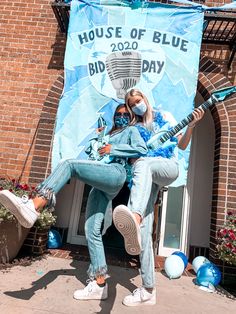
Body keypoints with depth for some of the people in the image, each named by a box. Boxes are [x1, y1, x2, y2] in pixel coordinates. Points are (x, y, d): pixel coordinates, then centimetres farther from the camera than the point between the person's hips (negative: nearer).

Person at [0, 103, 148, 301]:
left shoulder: (132, 130, 19)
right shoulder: (109, 135, 38)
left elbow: (142, 150, -1)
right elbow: (94, 154, 29)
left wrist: (113, 148, -4)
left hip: (116, 173, -7)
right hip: (101, 185, 7)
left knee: (69, 164, -24)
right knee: (92, 230, -3)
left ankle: (34, 207, -40)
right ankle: (99, 284, 2)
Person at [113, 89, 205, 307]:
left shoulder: (164, 116, 16)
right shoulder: (134, 128, 20)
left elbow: (182, 145, 9)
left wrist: (191, 126, -9)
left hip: (169, 167, -2)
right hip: (148, 177, 3)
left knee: (143, 163, -39)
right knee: (144, 228, -12)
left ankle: (135, 217, -67)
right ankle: (148, 290, -5)